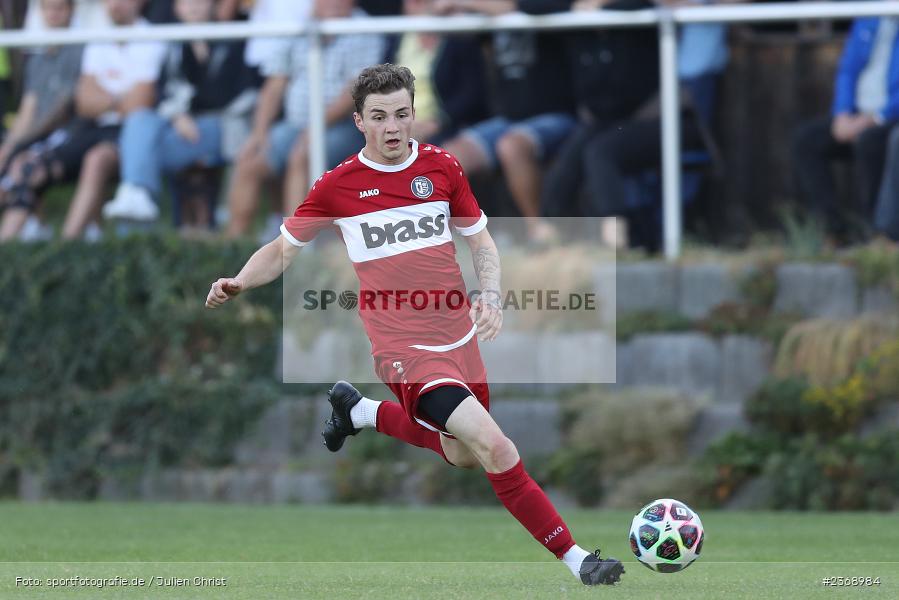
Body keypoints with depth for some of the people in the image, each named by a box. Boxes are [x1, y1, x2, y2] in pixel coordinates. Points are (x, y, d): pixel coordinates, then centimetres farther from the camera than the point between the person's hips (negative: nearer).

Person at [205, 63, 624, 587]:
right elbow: (284, 249, 7)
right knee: (492, 444, -22)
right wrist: (238, 284, -10)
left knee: (461, 454, 20)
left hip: (458, 336, 5)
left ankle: (360, 411, 42)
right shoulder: (338, 185, -5)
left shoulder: (442, 167, 2)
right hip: (403, 346, -5)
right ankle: (574, 557, -17)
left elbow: (481, 240, 12)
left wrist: (491, 295, -6)